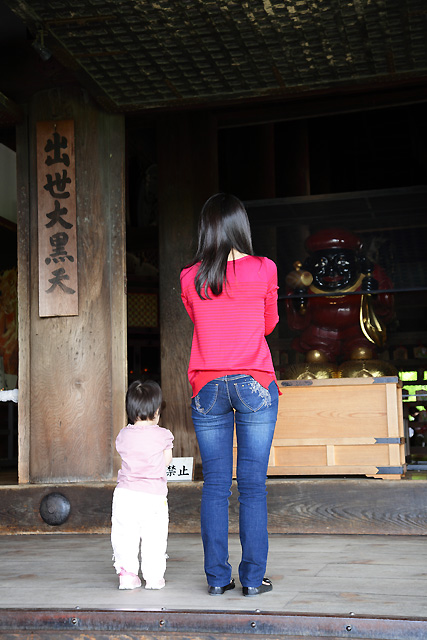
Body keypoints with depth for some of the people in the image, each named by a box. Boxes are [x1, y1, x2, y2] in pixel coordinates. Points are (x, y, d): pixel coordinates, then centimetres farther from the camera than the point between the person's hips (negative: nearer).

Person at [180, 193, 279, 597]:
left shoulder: (190, 278, 3)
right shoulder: (263, 270, -2)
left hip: (207, 388, 2)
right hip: (255, 383, -1)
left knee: (214, 485, 6)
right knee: (253, 485, 2)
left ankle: (217, 577, 8)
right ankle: (253, 577, 5)